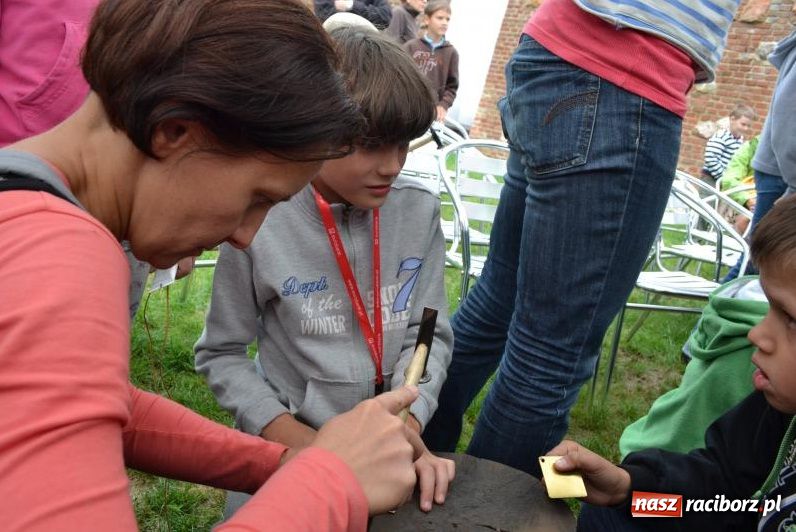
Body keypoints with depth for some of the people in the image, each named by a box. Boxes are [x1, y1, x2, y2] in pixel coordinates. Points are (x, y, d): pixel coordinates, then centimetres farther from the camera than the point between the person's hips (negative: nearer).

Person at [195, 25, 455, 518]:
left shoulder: (420, 211, -7)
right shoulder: (260, 225, -17)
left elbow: (430, 333, -3)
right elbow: (221, 353, -6)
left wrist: (407, 426, -16)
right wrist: (290, 435, -14)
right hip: (286, 444, -2)